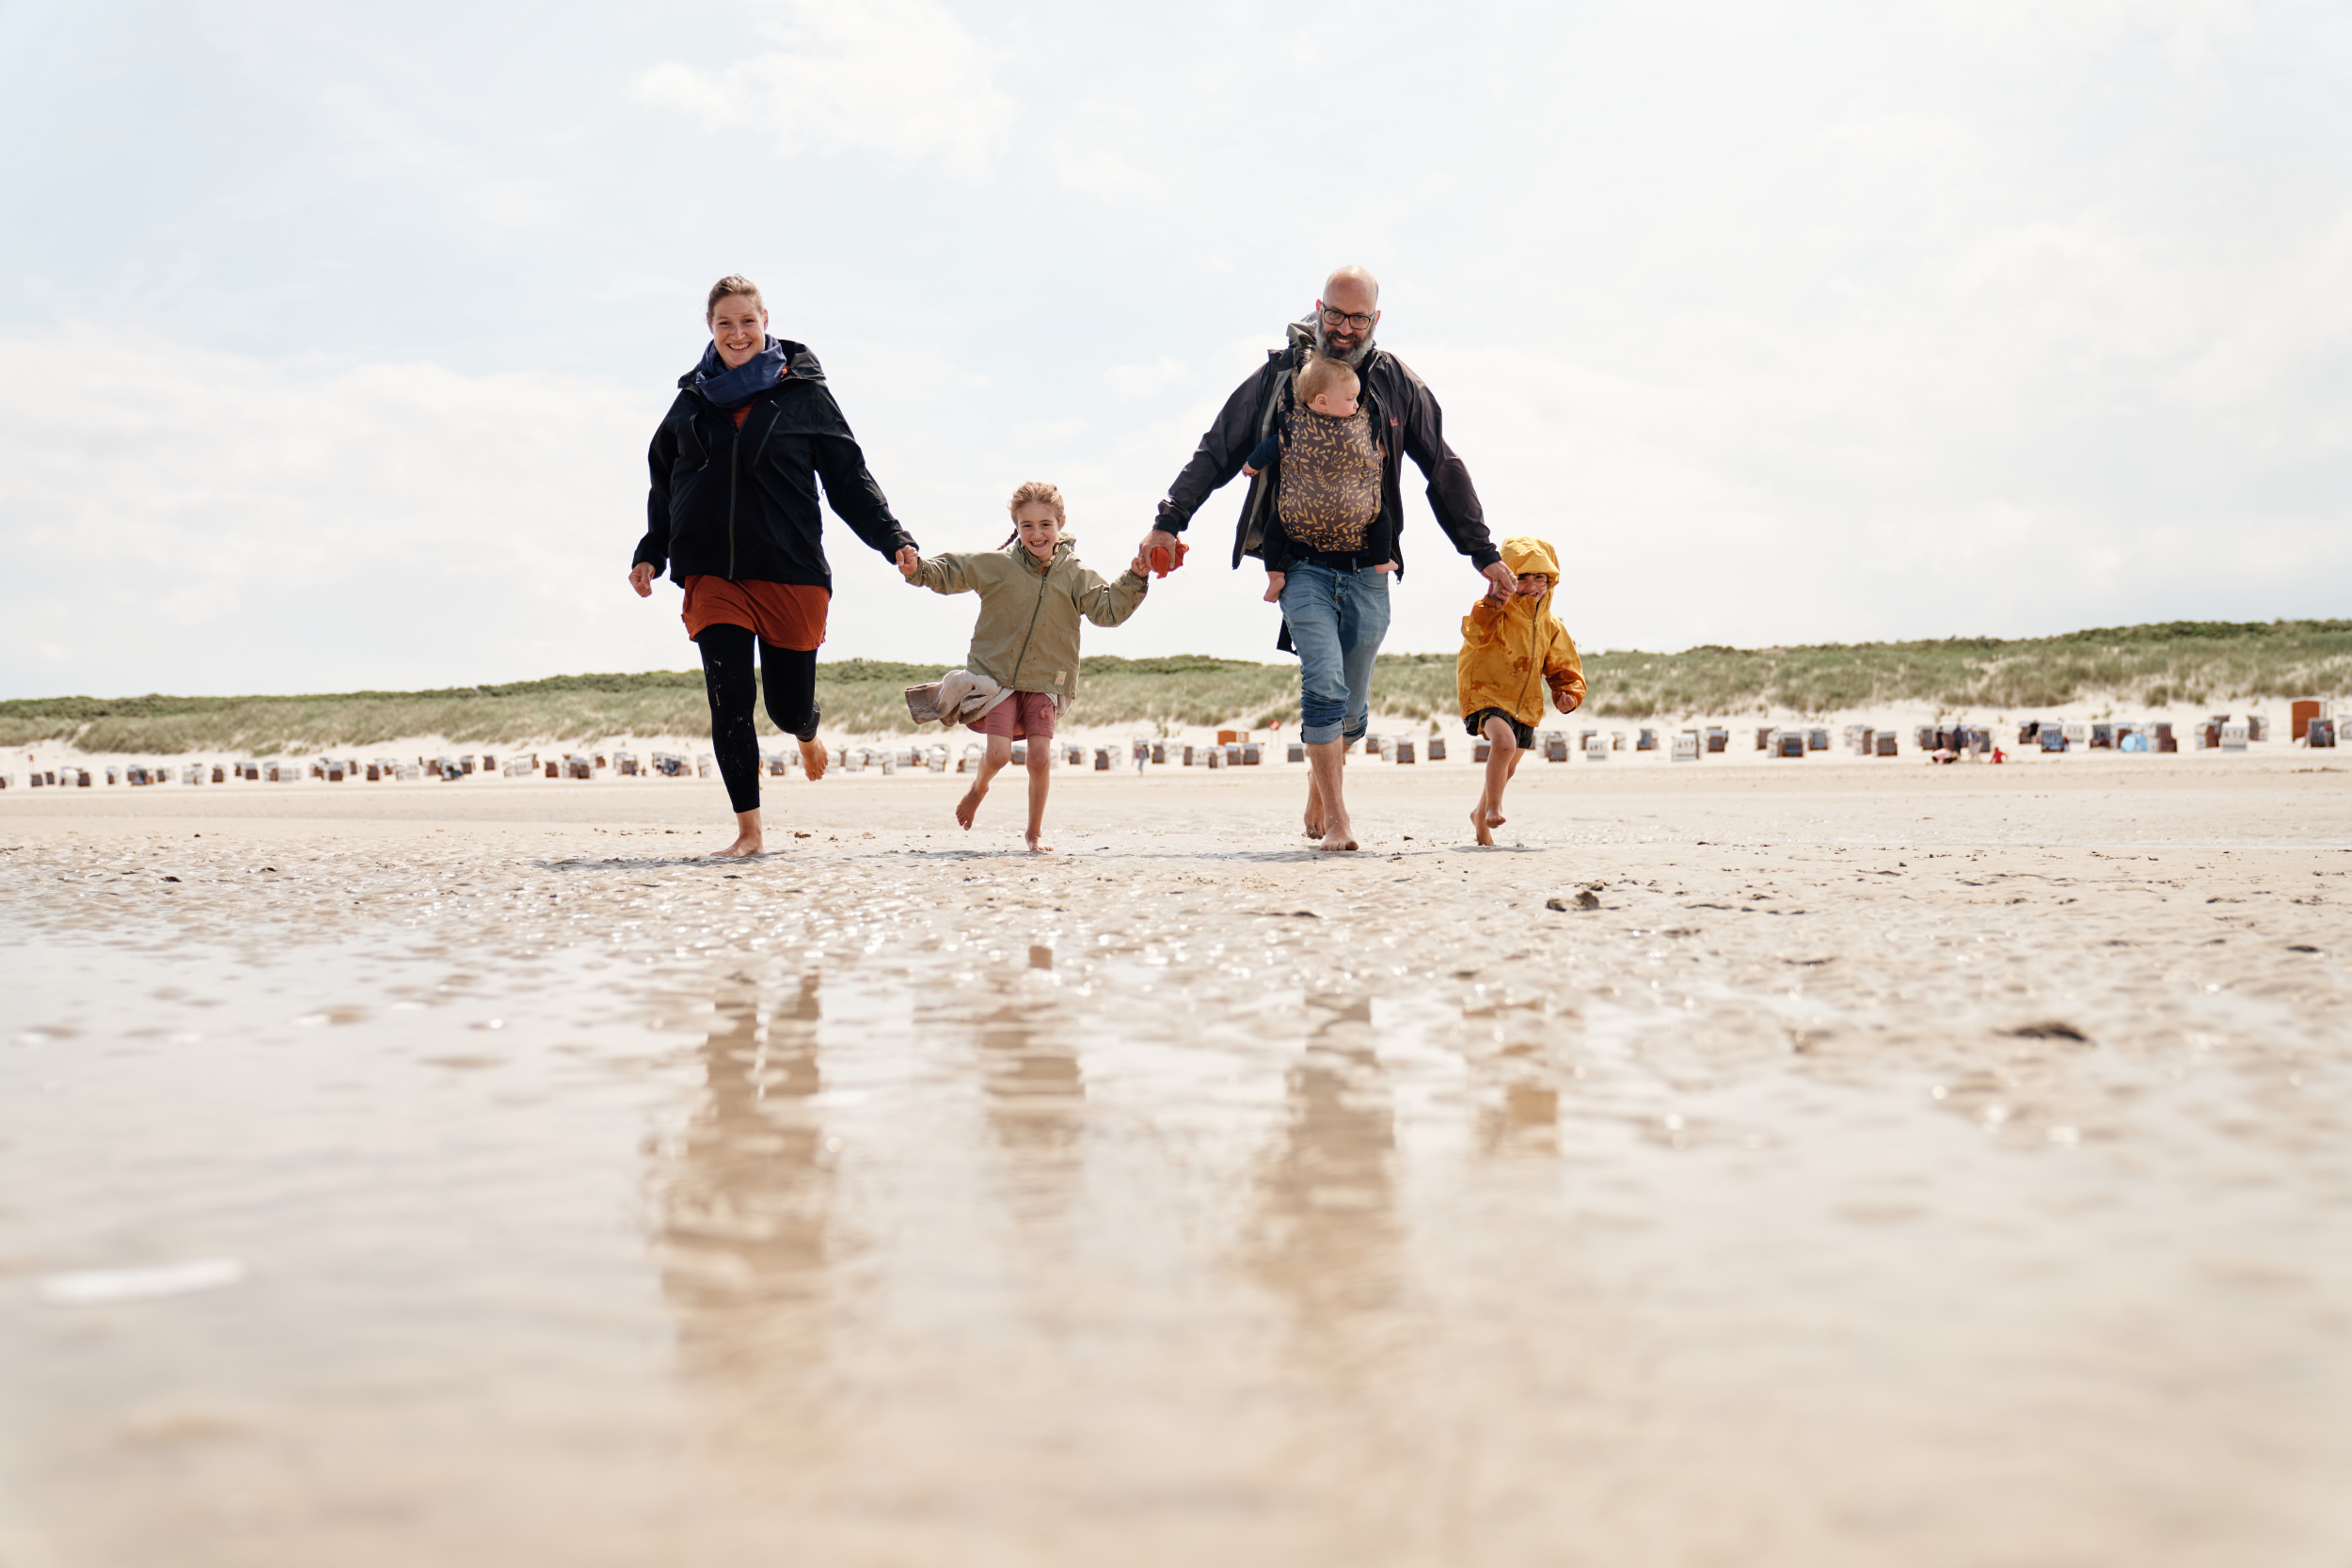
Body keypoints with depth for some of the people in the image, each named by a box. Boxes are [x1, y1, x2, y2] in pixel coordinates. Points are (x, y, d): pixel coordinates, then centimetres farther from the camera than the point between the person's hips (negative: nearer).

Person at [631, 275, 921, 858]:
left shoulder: (803, 393, 3)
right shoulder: (693, 399, 11)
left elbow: (849, 477, 2)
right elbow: (665, 484, 20)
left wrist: (892, 538, -8)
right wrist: (650, 553, 13)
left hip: (790, 574, -1)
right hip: (712, 574, 2)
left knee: (789, 705, 4)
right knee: (729, 700, -10)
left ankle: (807, 733, 44)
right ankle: (748, 833, -1)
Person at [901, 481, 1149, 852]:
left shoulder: (1075, 575, 2)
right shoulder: (995, 565, -1)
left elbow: (1108, 609, -3)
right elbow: (947, 573, 4)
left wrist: (1134, 579, -16)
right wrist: (918, 568, -14)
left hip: (1044, 683, 1)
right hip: (996, 677, -1)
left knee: (1041, 758, -7)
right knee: (998, 754, -13)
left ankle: (1035, 831, 14)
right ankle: (979, 788, 25)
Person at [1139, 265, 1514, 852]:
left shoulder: (1396, 384, 4)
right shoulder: (1280, 376, 0)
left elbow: (1444, 470, 11)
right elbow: (1217, 453, 5)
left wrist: (1484, 554, 12)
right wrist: (1169, 521, -4)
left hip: (1368, 571, 2)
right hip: (1301, 566, -2)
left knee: (1350, 707, 9)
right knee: (1324, 684, -17)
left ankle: (1321, 774, 38)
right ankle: (1336, 821, -9)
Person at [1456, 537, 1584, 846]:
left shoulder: (1551, 626, 6)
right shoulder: (1495, 611, -11)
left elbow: (1565, 669, 13)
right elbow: (1476, 634, -32)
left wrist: (1569, 694, -6)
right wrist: (1496, 600, -44)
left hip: (1525, 705, 6)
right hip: (1486, 693, -6)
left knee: (1507, 768, 17)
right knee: (1504, 742, -34)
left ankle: (1480, 815, 42)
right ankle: (1493, 807, -21)